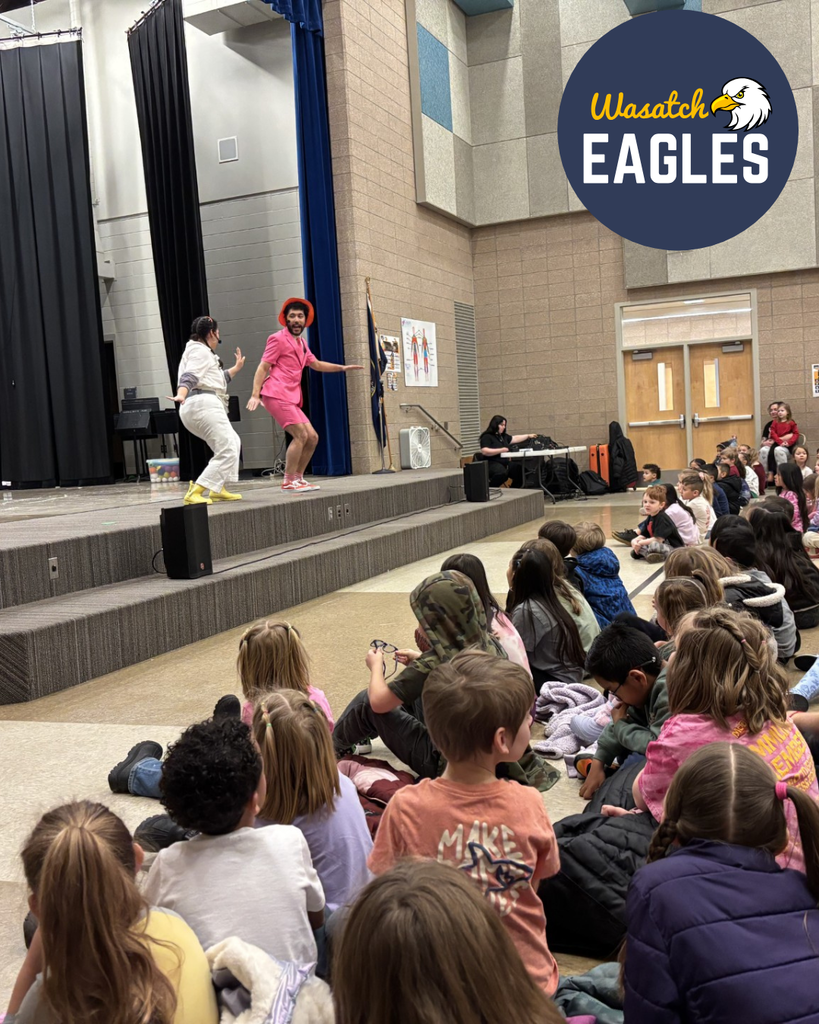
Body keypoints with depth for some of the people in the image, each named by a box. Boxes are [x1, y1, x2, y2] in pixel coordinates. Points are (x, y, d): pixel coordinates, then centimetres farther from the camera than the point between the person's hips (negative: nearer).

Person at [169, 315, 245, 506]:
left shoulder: (202, 352, 29)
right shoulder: (200, 350, -3)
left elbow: (217, 380, 40)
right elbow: (190, 376, -21)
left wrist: (236, 368, 45)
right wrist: (181, 395, -37)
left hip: (197, 407, 11)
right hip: (203, 404, -11)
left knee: (233, 443, 24)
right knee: (227, 451, -16)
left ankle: (218, 489, 19)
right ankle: (194, 493, -25)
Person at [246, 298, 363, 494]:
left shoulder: (302, 342, 21)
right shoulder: (278, 339, -3)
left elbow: (316, 364, 33)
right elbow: (263, 368, -7)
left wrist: (343, 368, 28)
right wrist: (255, 395, -16)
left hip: (291, 398, 9)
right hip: (277, 395, -9)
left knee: (312, 438, 6)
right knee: (301, 435, -17)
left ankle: (298, 478, 16)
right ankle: (288, 483, -12)